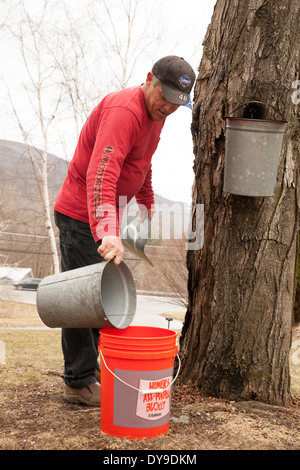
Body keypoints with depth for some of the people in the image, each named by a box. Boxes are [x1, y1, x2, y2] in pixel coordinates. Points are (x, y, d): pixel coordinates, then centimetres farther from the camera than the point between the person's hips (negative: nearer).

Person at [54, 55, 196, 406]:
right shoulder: (123, 111, -24)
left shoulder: (156, 113, 7)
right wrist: (107, 232, -48)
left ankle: (95, 365, 30)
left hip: (106, 215, 10)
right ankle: (79, 383, 7)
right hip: (82, 215, -9)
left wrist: (147, 204, 25)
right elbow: (101, 174, -38)